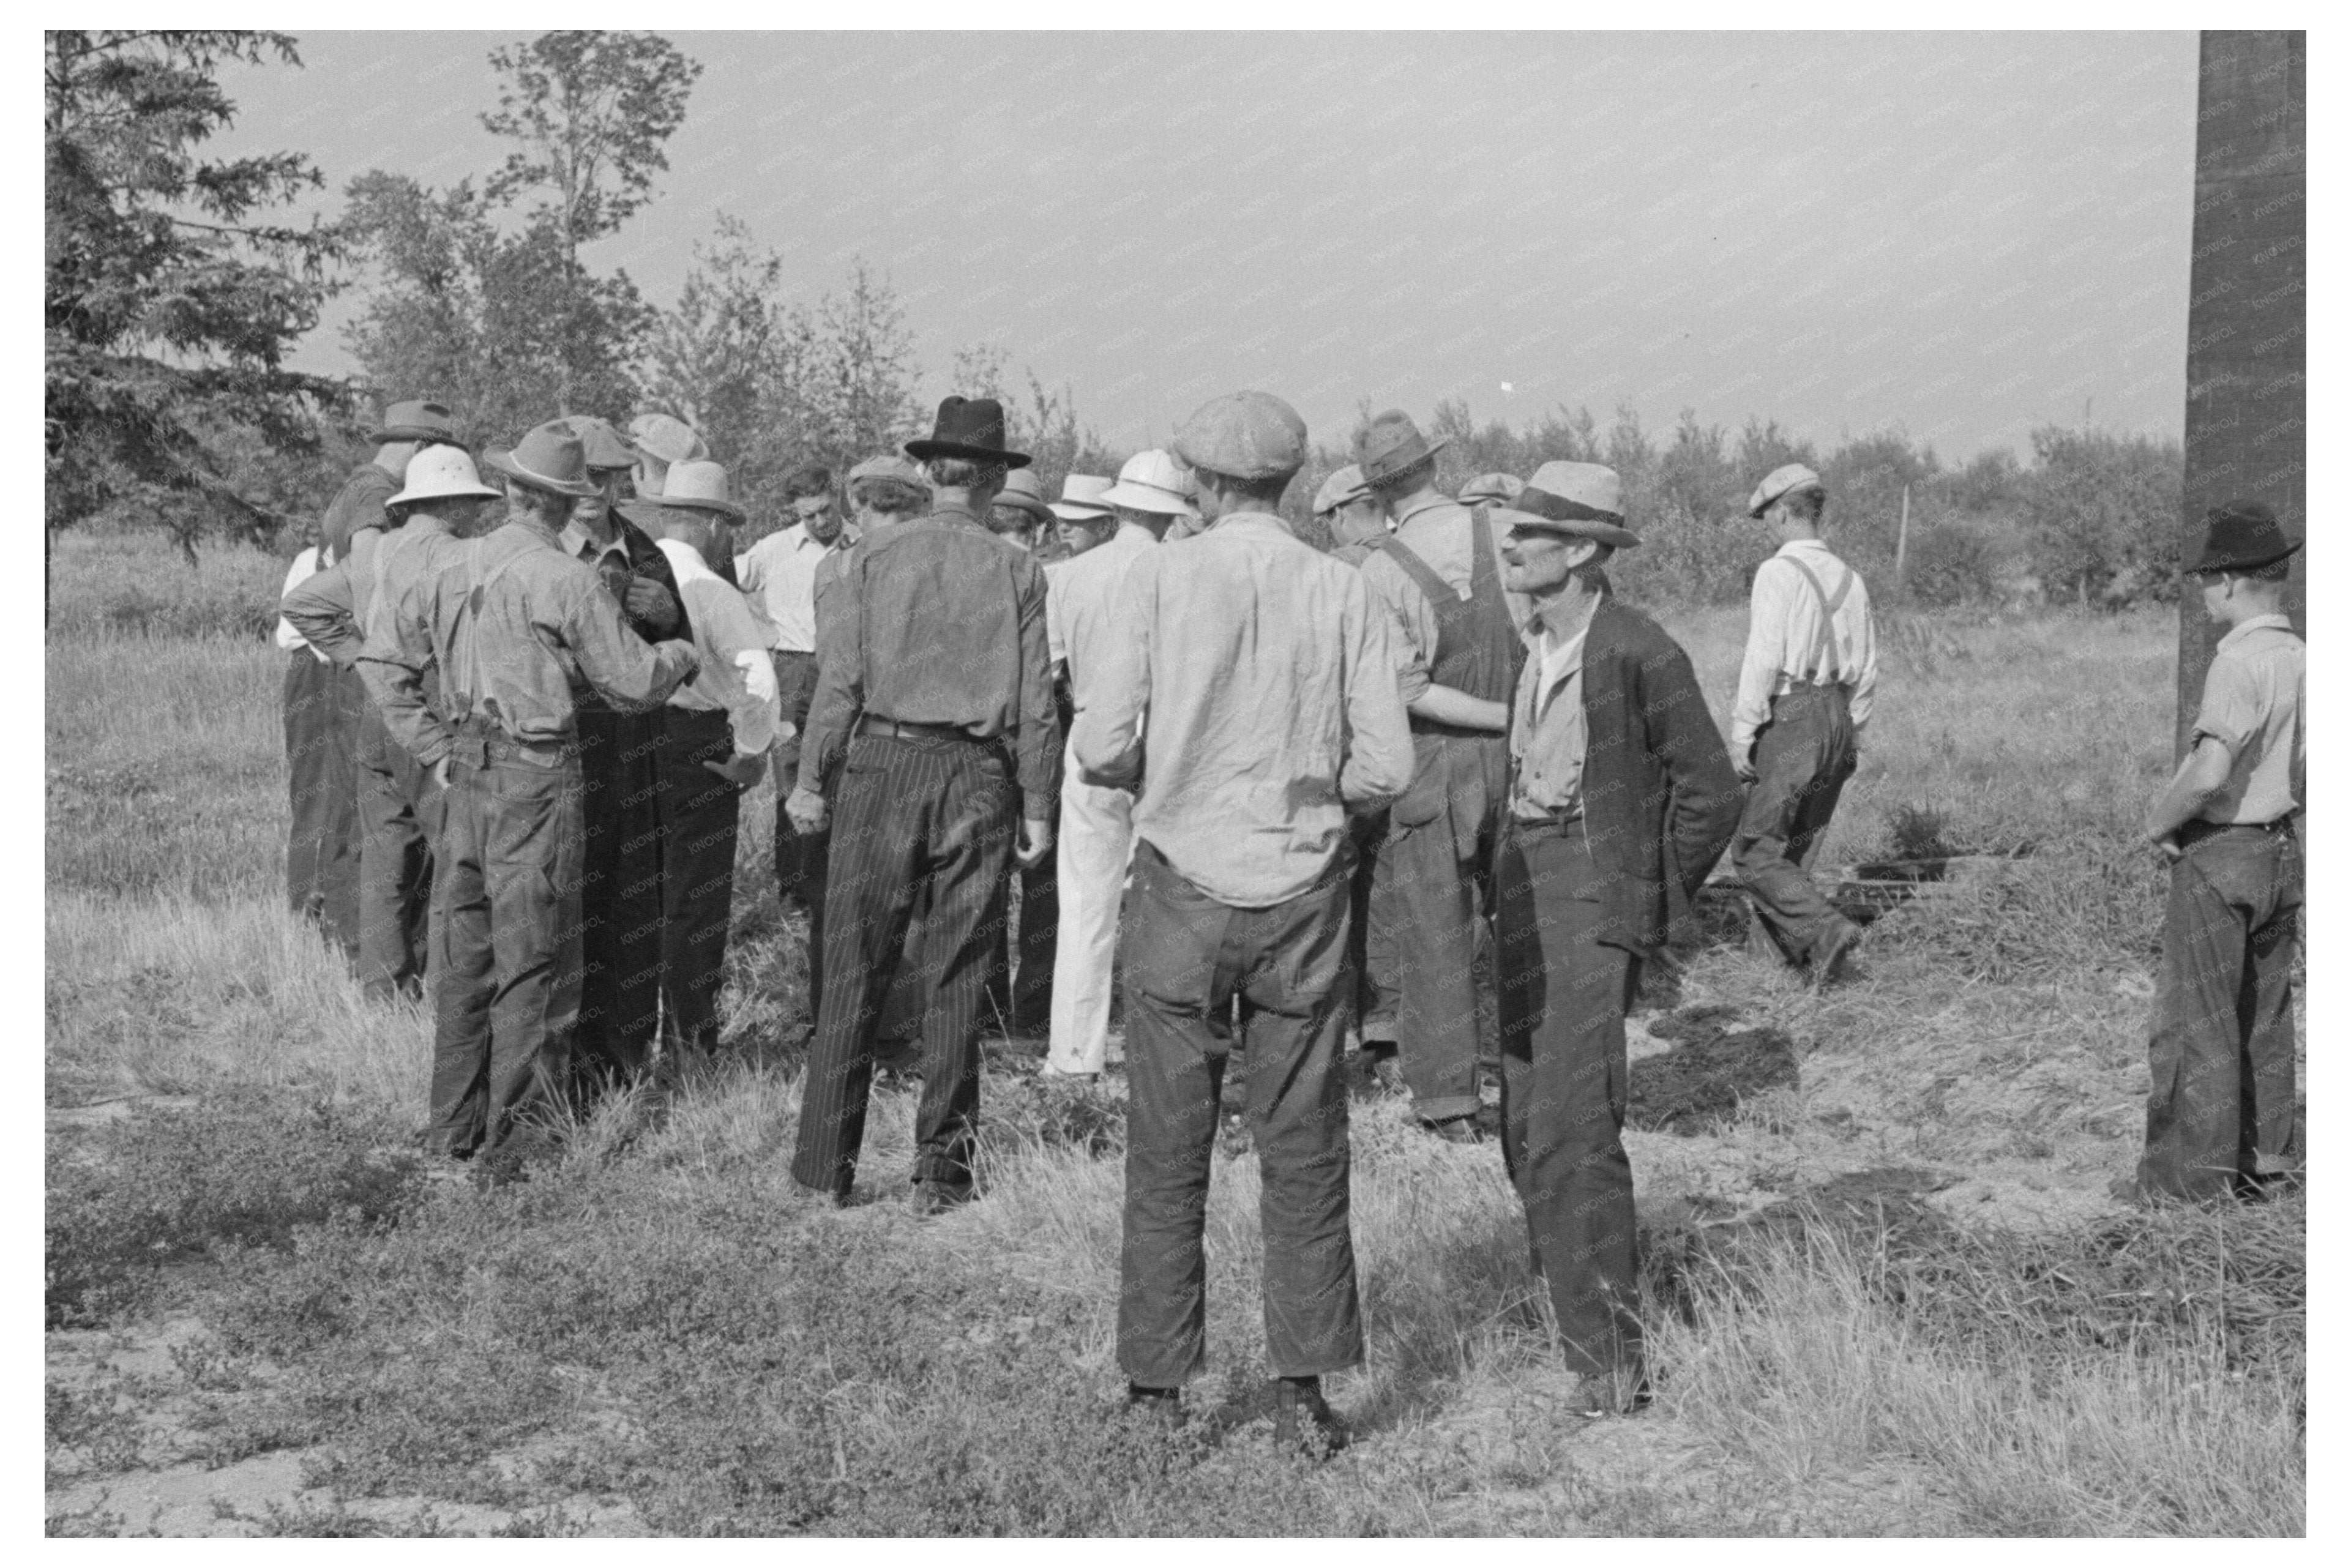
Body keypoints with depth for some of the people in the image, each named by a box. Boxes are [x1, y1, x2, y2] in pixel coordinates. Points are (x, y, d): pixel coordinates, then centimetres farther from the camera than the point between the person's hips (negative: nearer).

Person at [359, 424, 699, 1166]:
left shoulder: (453, 570, 7)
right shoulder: (567, 579, -12)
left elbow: (387, 659, 13)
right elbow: (633, 681, -8)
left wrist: (433, 747, 15)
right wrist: (682, 653, 12)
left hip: (467, 775, 6)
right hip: (537, 778, -6)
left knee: (463, 957, 13)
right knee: (534, 961, 2)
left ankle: (454, 1128, 20)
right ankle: (518, 1129, 6)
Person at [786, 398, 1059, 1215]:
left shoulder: (874, 554, 1)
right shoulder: (1017, 570, 2)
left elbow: (842, 675, -2)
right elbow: (1034, 702, 1)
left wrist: (811, 777, 2)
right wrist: (1037, 805, 6)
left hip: (884, 760, 0)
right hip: (978, 778, 0)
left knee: (853, 974, 5)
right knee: (956, 981, 7)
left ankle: (826, 1164, 7)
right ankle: (941, 1170, 10)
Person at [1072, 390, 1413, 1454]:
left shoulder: (1160, 578, -6)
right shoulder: (1340, 591, -1)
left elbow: (1101, 748, -9)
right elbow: (1385, 765, -3)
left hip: (1184, 886, -1)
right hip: (1302, 889, 1)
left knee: (1168, 1148, 8)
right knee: (1304, 1147, 9)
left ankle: (1157, 1388, 14)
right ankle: (1302, 1388, 11)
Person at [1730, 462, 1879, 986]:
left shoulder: (1778, 574, -13)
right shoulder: (1848, 578, 9)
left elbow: (1763, 661, -18)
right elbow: (1866, 668, 13)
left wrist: (1741, 733, -13)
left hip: (1789, 721, -7)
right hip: (1838, 716, 7)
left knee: (1756, 852, -2)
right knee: (1799, 846, 19)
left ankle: (1826, 929, -17)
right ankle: (1776, 939, 27)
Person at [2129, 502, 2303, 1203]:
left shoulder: (2239, 664, -20)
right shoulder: (2302, 659, 6)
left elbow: (2210, 772, -29)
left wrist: (2160, 822, -14)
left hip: (2219, 855, -8)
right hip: (2283, 849, 8)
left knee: (2195, 1019, 0)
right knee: (2265, 1015, 16)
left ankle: (2192, 1171, 4)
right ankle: (2268, 1156, 23)